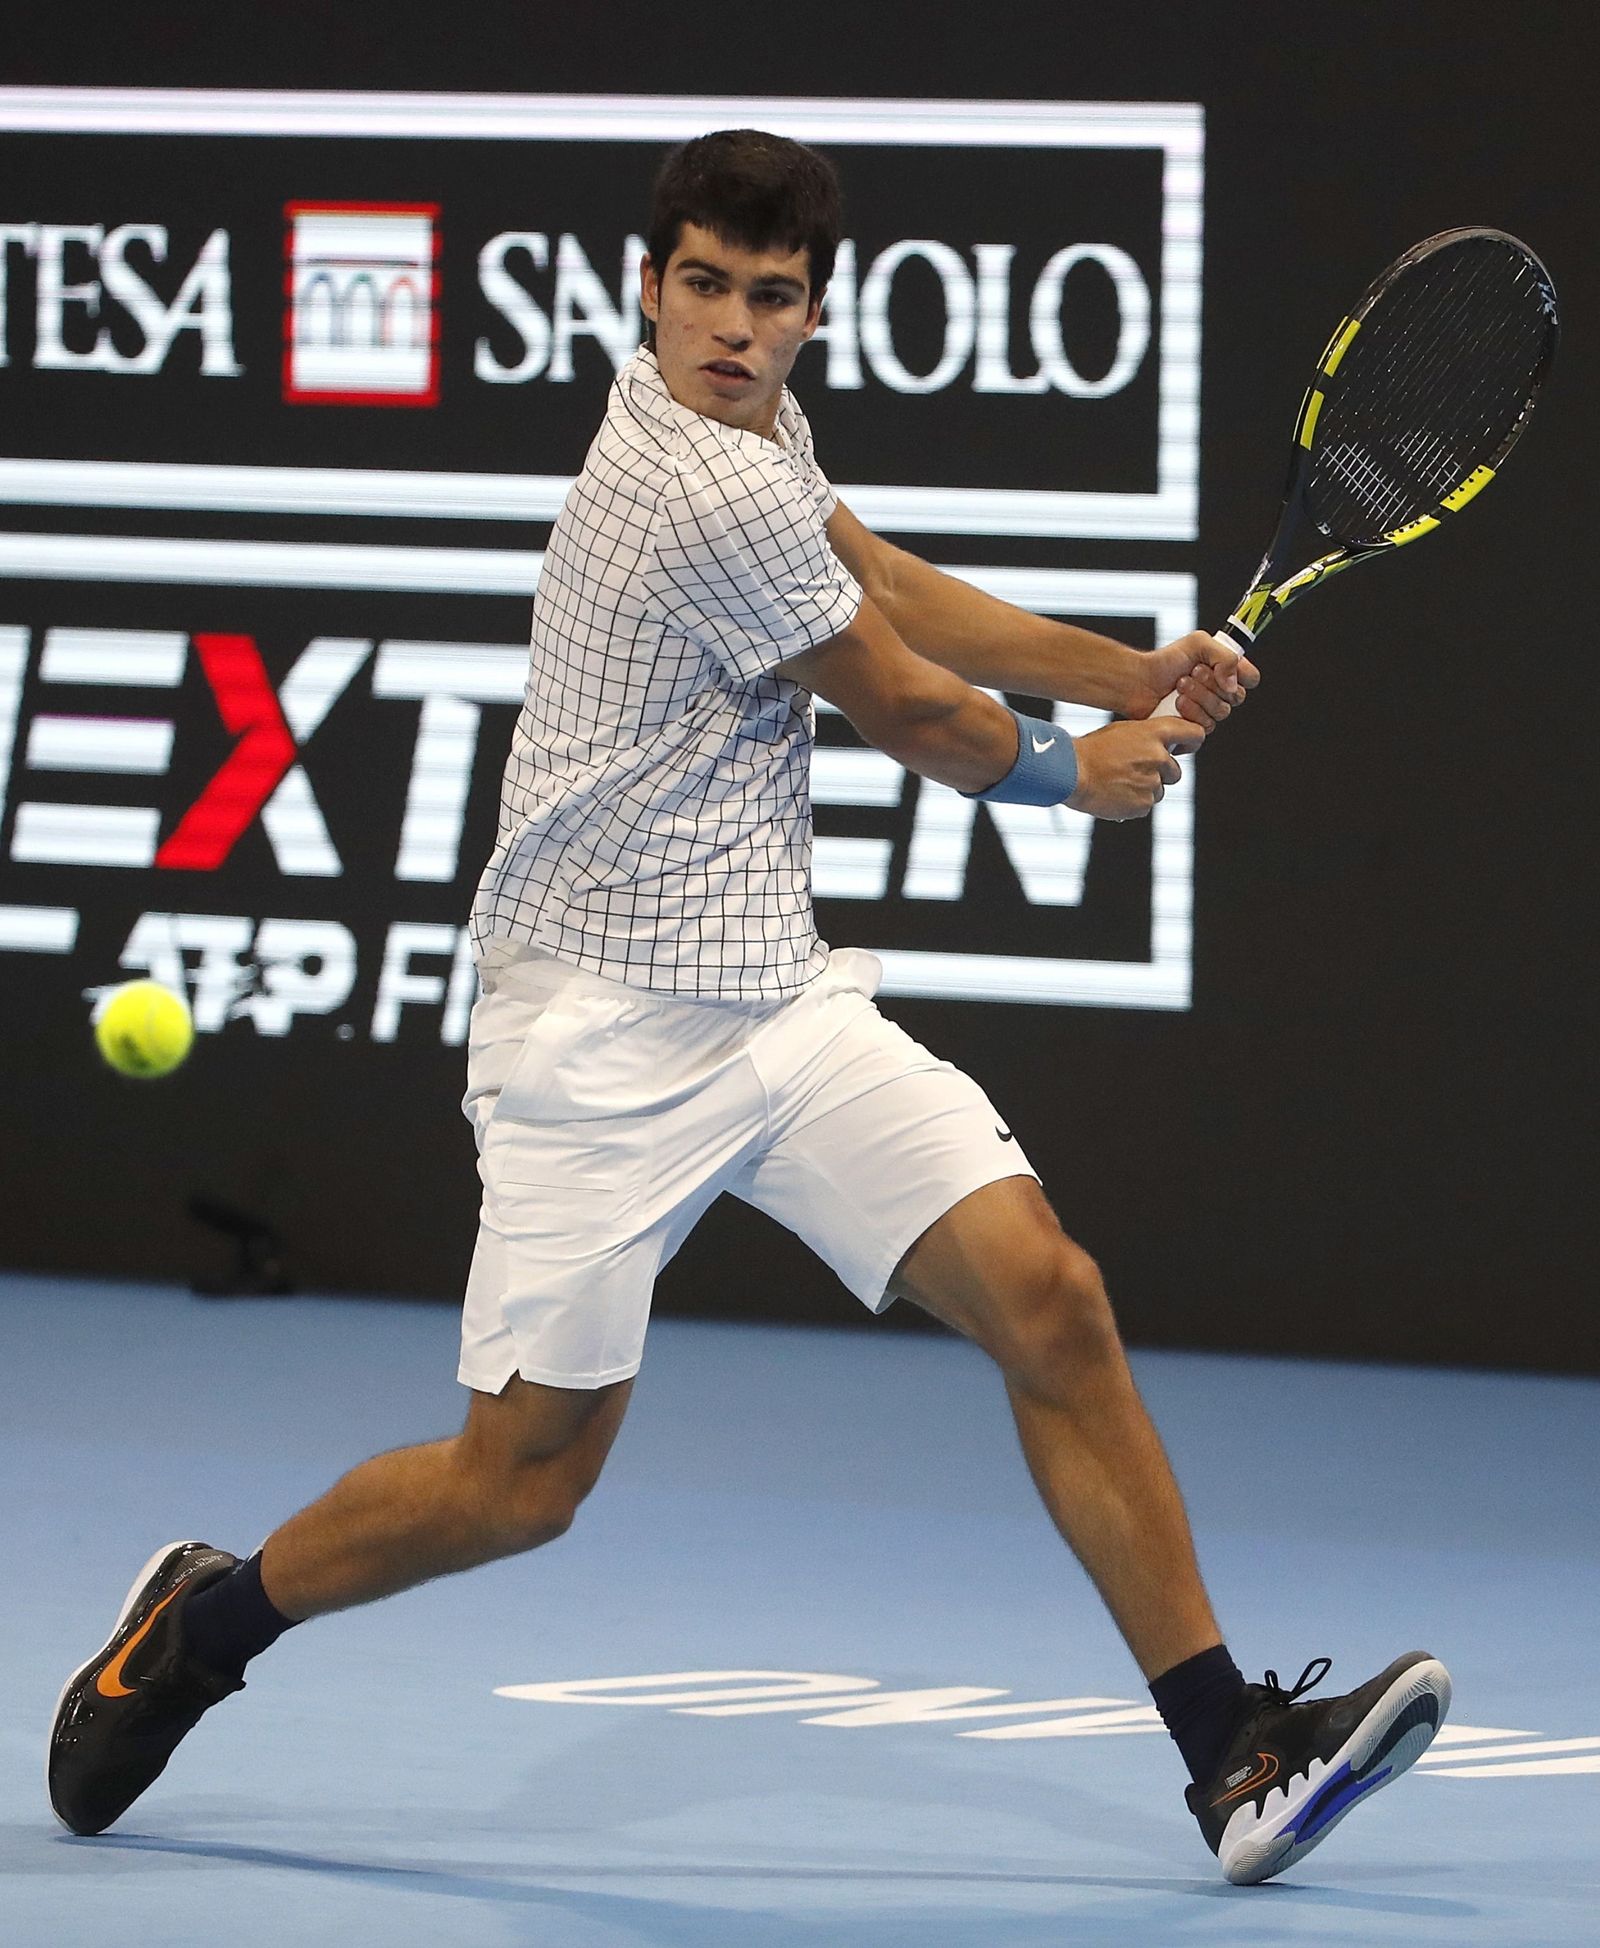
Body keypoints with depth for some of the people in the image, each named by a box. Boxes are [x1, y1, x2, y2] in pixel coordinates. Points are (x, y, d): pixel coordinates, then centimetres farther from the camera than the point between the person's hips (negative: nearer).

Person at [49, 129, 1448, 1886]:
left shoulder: (746, 427, 8)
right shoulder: (712, 494, -19)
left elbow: (898, 594, 16)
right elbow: (911, 713, -6)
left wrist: (1138, 675, 3)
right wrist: (1072, 772, 13)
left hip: (780, 1002, 8)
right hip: (605, 1034, -8)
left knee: (1046, 1297, -8)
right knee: (521, 1484, -4)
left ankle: (1235, 1755, -10)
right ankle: (201, 1622, 23)